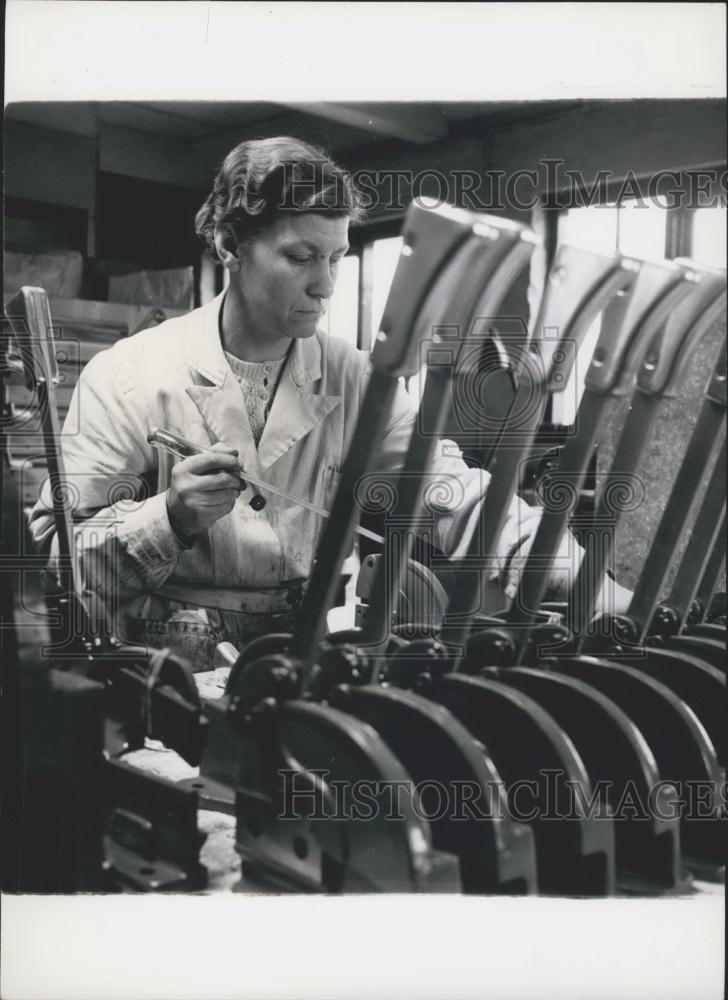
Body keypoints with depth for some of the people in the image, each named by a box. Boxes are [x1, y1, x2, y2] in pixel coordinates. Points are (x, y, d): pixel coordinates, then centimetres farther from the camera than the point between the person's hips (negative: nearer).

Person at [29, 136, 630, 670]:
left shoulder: (353, 379, 2)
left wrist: (591, 585, -17)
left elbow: (460, 498, -5)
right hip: (173, 669, -2)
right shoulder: (126, 378, -8)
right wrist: (168, 519, -24)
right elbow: (50, 552, -6)